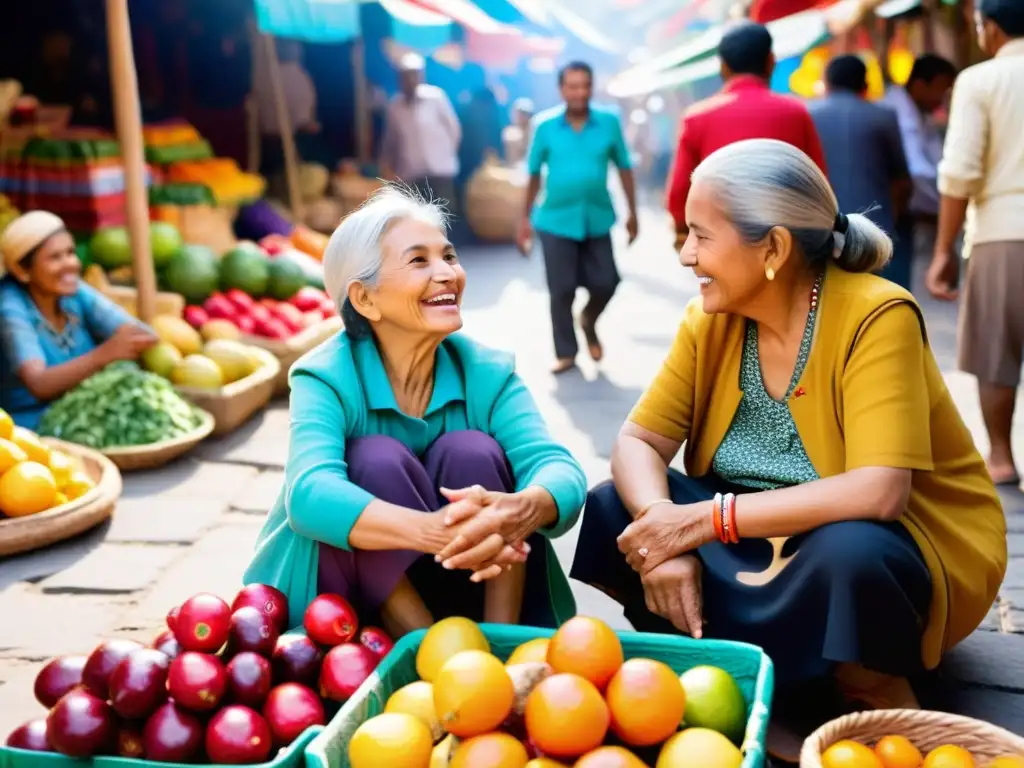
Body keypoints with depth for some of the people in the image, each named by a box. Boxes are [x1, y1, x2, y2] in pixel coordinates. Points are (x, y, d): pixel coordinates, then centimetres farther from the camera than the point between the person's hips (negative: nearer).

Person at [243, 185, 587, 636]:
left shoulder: (487, 372, -9)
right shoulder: (325, 377, -17)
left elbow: (561, 470, -24)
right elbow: (309, 494, -36)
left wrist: (522, 510, -50)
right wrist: (434, 532, -55)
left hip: (468, 589, 2)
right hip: (351, 592, -2)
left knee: (472, 452, -23)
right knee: (377, 462, -28)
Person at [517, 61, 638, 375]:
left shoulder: (609, 122, -3)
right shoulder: (544, 125, -4)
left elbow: (624, 169, 5)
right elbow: (534, 174, 4)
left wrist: (632, 213, 6)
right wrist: (525, 218, 7)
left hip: (597, 219, 1)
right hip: (556, 220, -1)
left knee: (606, 283, 3)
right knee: (561, 290, 3)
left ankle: (589, 323, 36)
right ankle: (565, 352, 18)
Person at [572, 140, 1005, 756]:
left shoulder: (876, 316, -24)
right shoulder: (711, 319, -7)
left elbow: (878, 493, -33)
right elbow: (637, 441, -9)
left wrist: (702, 519, -32)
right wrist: (664, 525, -30)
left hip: (891, 547, -5)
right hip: (765, 541, 5)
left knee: (847, 554, -38)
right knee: (613, 507, -13)